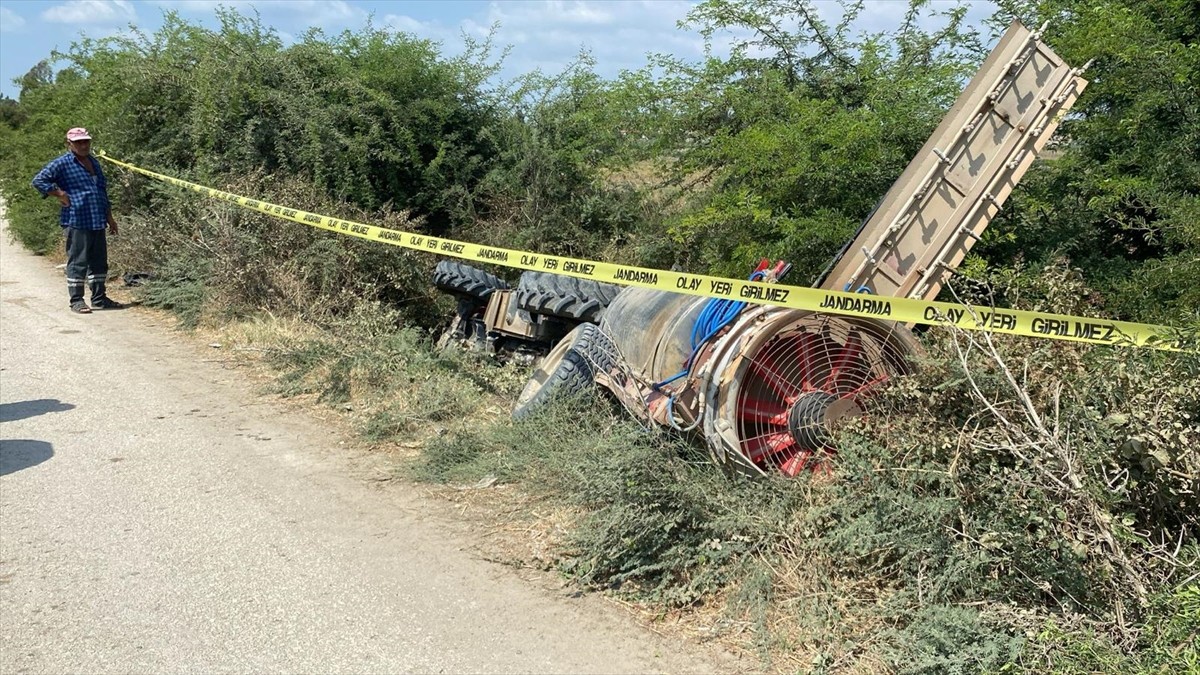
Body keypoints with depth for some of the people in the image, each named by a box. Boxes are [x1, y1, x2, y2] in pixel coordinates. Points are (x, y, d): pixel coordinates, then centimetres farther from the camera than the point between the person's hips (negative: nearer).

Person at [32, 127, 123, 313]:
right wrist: (60, 194, -10)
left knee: (99, 261, 10)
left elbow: (103, 191, 24)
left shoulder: (94, 163, 18)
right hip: (77, 222, -7)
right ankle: (76, 300, 3)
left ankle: (99, 298, 19)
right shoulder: (62, 164, -3)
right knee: (78, 262, -3)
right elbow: (38, 181, -7)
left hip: (98, 222, 7)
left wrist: (109, 217, 22)